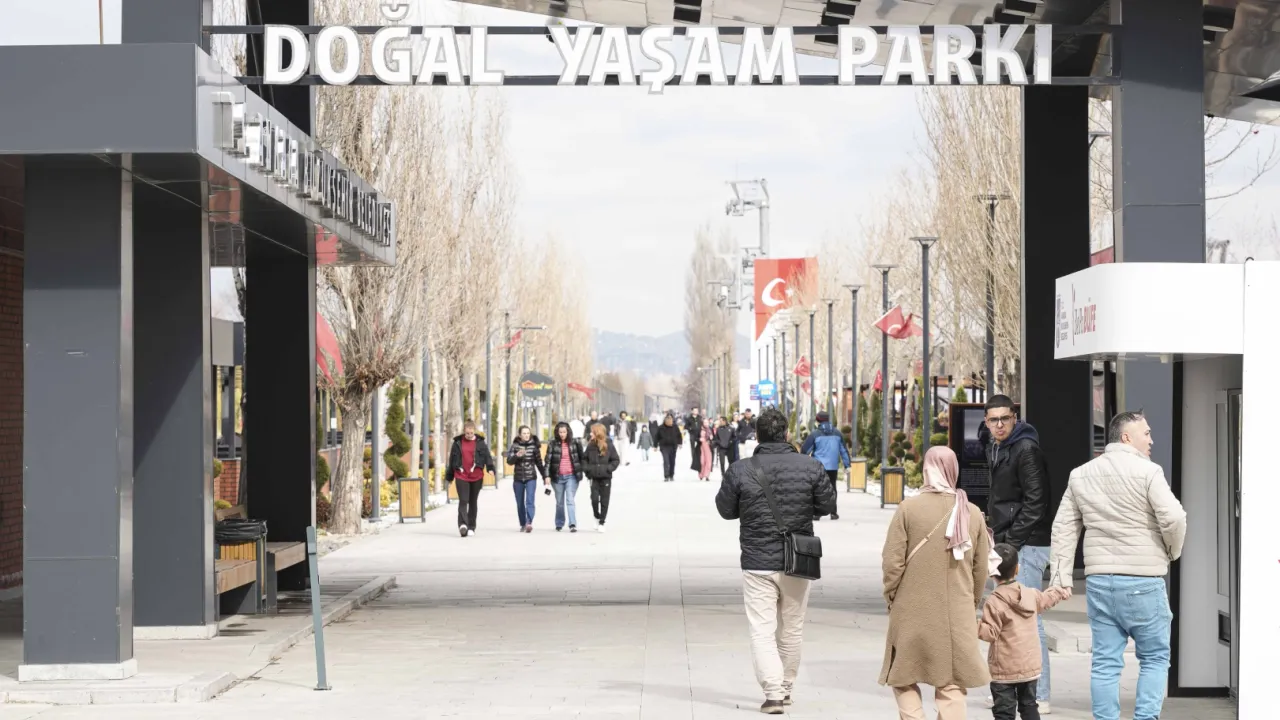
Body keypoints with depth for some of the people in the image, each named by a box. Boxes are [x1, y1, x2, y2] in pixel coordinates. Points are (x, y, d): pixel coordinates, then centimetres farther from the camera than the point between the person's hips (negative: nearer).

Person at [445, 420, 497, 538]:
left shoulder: (480, 443, 4)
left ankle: (471, 527, 16)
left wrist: (491, 468, -19)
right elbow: (452, 460, 11)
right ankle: (462, 524, -24)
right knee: (463, 500, -12)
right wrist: (449, 476, 15)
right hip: (461, 476, -1)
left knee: (473, 502, 9)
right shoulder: (458, 442, 5)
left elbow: (487, 456, -1)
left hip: (476, 476, 1)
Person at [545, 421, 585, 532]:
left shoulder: (574, 443, 1)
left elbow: (581, 459, 9)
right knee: (559, 502, 12)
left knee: (570, 500, -13)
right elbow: (548, 460, -4)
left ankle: (572, 524, -18)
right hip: (558, 477, 1)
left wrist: (580, 473, 9)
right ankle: (559, 524, 27)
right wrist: (547, 475, -12)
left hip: (571, 476, -1)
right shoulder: (552, 444, -1)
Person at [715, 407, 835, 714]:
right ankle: (785, 688, 29)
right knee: (791, 629, 16)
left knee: (762, 629, 2)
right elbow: (826, 505, 3)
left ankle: (773, 692, -10)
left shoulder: (739, 471, -11)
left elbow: (726, 510, 2)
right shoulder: (810, 467, -7)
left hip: (758, 564, -2)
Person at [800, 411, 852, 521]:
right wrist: (847, 463, 21)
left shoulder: (815, 434, -7)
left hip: (818, 466, -3)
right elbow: (844, 450, 13)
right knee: (832, 489, 12)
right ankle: (833, 513, 10)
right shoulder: (837, 433, 6)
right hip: (833, 467, 3)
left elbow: (805, 450, -3)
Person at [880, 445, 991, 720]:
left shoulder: (908, 508, -9)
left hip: (912, 614, -2)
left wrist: (891, 595, 7)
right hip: (957, 616, 2)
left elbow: (892, 561, -9)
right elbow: (981, 569, 7)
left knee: (903, 679, 13)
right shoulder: (972, 513, 1)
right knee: (951, 685, 8)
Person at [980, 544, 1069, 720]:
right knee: (1029, 706, 19)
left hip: (1004, 671, -6)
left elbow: (990, 633, -19)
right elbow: (1046, 600, 26)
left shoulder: (993, 603, -17)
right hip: (1030, 665, 6)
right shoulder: (1031, 595, 3)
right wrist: (1059, 592, 46)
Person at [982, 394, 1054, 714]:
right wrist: (998, 533, 11)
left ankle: (1039, 697, -5)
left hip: (1028, 546, -10)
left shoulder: (1026, 450, -14)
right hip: (1010, 544, 10)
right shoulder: (995, 450, 14)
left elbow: (1035, 504, -19)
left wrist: (1011, 542, -17)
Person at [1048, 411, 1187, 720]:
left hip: (1099, 579, 5)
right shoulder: (1147, 471, -7)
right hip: (1143, 582, -5)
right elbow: (1173, 518, -15)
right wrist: (1173, 551, 5)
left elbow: (1063, 528, 9)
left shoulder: (1081, 474, 11)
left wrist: (1061, 576, 10)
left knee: (1105, 661, 7)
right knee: (1154, 657, 7)